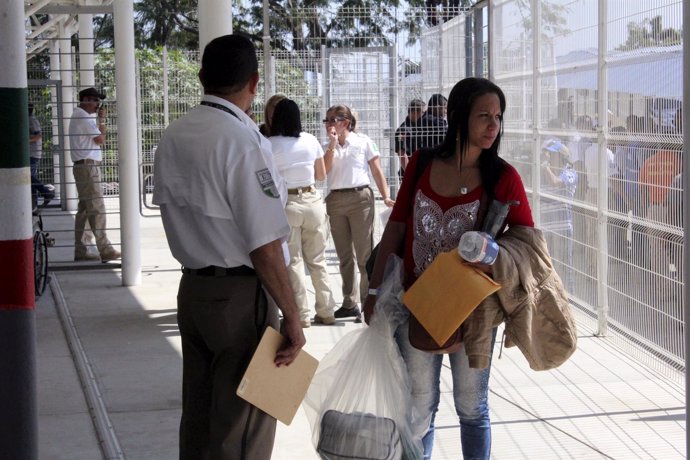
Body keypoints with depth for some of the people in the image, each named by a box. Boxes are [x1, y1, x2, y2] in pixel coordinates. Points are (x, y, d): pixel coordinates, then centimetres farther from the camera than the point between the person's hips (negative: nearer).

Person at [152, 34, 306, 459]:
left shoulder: (172, 137, 5)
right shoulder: (243, 140, -19)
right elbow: (265, 245, -20)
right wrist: (291, 315, -14)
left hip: (192, 286, 8)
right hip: (240, 295, -8)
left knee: (198, 412, 18)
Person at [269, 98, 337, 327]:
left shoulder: (270, 144, -7)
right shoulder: (311, 141, 1)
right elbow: (321, 175, 10)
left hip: (286, 204, -3)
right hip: (312, 201, 3)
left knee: (293, 261, 4)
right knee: (317, 260, 12)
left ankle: (302, 314, 5)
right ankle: (326, 311, 15)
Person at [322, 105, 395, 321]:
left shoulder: (363, 142, 2)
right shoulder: (328, 147, 11)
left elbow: (377, 171, 0)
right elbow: (324, 171, -6)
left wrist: (386, 196, -9)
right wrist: (332, 144, -8)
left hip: (360, 198, -4)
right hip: (335, 200, 4)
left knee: (364, 253, -7)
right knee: (344, 255, 11)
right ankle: (349, 303, 19)